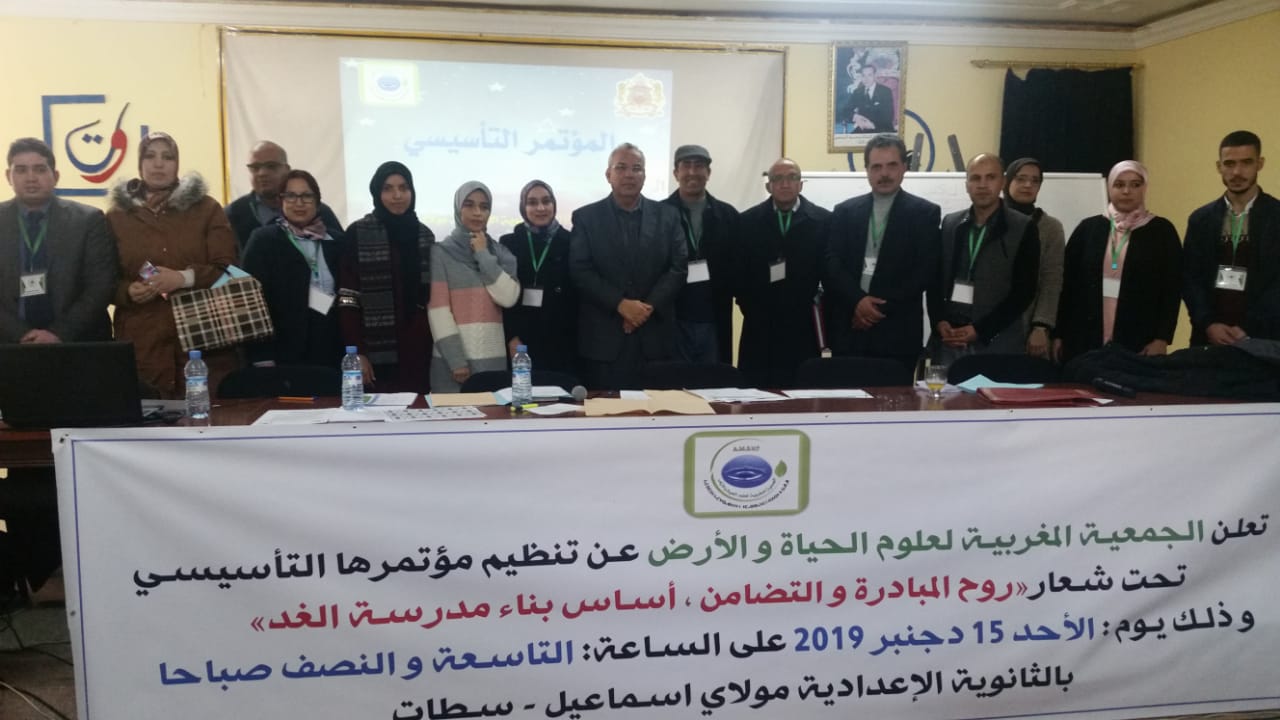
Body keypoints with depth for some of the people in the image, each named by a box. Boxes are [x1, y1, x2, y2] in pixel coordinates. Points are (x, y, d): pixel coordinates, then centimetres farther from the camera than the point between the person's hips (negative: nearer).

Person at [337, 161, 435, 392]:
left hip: (418, 350, 4)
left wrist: (436, 344, 7)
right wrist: (357, 352, -11)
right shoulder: (358, 234, -2)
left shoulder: (424, 235, 10)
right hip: (378, 351, -3)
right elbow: (348, 299, -5)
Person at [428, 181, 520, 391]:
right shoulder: (441, 252, 0)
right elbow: (438, 310, -7)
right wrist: (455, 360, -13)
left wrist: (483, 255, -5)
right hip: (453, 358, -3)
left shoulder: (500, 253, 11)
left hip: (494, 358, 3)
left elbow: (509, 297, -4)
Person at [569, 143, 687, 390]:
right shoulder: (586, 217, 5)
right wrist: (621, 304, -14)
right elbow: (580, 271, -4)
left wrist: (649, 306, -10)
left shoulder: (667, 215, 10)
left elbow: (679, 267, 3)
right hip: (604, 337, -1)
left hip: (655, 335, 2)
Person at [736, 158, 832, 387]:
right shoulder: (748, 221, 6)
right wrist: (749, 307, -4)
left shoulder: (823, 220, 3)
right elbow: (738, 272, 6)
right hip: (760, 328, 1)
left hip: (803, 327, 0)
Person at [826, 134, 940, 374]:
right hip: (849, 329, 2)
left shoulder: (925, 213, 4)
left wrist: (882, 307, -11)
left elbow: (925, 272, -4)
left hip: (898, 331, -2)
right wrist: (857, 300, -13)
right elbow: (831, 266, 3)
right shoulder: (844, 211, 11)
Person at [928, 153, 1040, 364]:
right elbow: (935, 278, 11)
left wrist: (980, 330, -12)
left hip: (996, 341, -3)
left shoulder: (1023, 228, -1)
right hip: (948, 338, 3)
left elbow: (1024, 290, -5)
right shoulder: (950, 223, 11)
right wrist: (939, 322, -5)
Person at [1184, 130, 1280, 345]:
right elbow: (1190, 277, 5)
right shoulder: (1200, 219, 8)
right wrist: (1208, 324, -9)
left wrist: (1249, 330, -15)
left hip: (1262, 339, -2)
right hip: (1209, 337, 2)